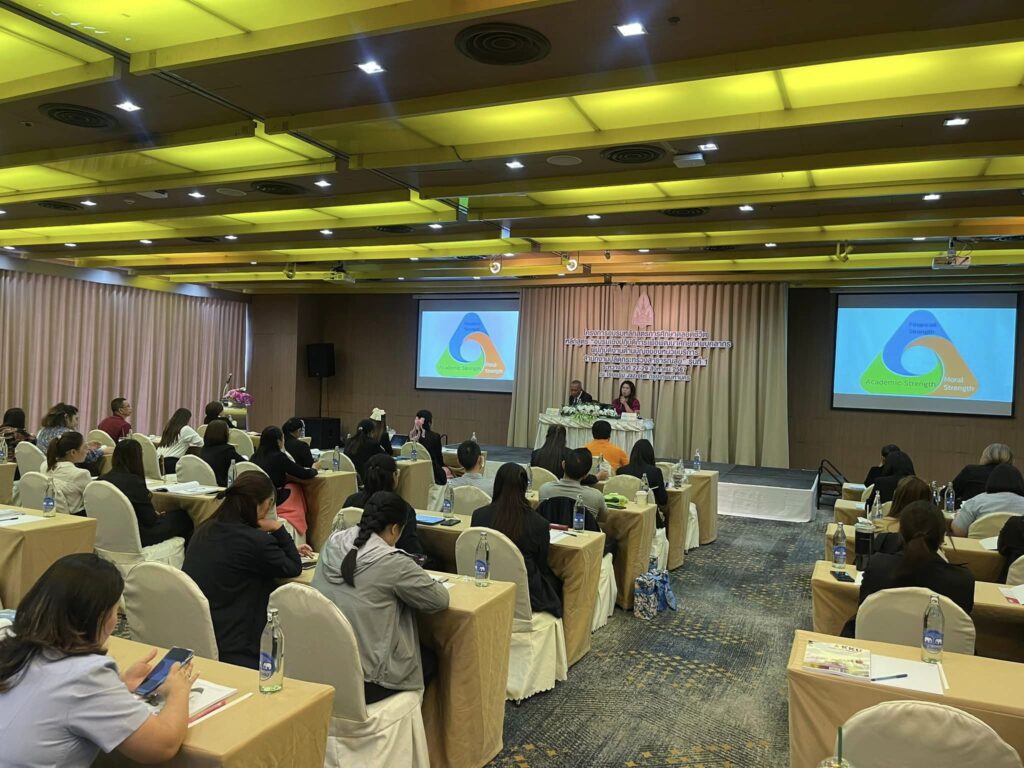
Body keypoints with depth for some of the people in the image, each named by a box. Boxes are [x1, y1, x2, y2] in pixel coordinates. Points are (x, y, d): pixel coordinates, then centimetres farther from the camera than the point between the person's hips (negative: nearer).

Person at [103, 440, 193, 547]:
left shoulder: (105, 479, -1)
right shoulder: (134, 481, -22)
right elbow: (150, 519, -16)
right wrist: (159, 515, 5)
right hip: (136, 537, -8)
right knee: (182, 517, 9)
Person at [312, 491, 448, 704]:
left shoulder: (332, 543, -1)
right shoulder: (393, 562, -20)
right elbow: (440, 600, -8)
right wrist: (417, 576, 11)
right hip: (363, 684, -7)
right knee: (429, 659, 24)